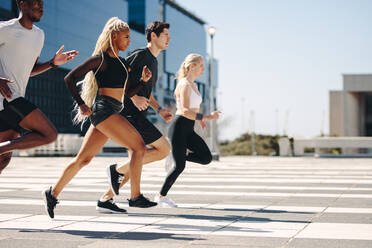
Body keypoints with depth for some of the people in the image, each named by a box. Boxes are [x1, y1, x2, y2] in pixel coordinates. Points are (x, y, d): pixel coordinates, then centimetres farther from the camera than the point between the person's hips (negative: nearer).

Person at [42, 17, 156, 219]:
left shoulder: (122, 63, 20)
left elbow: (129, 92, 22)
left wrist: (144, 80, 5)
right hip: (104, 109, -8)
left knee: (83, 159, 9)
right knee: (138, 146, -12)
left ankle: (53, 193, 19)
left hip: (112, 112, 8)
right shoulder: (100, 59, -4)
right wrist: (81, 103, -11)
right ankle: (135, 197, -10)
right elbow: (70, 78, -5)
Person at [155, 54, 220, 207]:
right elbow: (185, 111, -22)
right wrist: (207, 117, -25)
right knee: (180, 166, -5)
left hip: (189, 130, 9)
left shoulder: (194, 85, 16)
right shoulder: (184, 85, -13)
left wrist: (199, 118, 12)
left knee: (206, 158, -3)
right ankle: (161, 196, 9)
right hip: (179, 127, -9)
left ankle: (179, 155, 16)